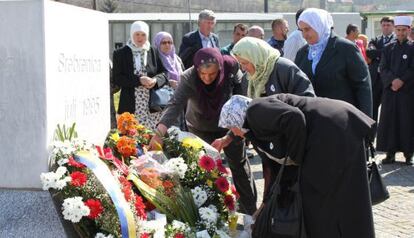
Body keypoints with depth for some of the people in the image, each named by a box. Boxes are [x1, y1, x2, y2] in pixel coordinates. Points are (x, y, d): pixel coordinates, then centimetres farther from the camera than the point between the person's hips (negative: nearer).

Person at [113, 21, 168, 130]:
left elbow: (164, 73, 12)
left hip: (152, 105, 2)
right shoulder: (120, 53, 5)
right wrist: (139, 80, -15)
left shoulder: (154, 52, 11)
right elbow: (117, 78, -3)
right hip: (130, 106, -2)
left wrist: (155, 80, -11)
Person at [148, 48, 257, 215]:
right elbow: (175, 105, -45)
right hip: (201, 129, -2)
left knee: (239, 164, 14)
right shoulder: (189, 79, -34)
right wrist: (159, 132, -59)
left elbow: (240, 87, -9)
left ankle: (250, 210, 30)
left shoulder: (230, 68, -29)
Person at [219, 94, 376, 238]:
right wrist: (266, 202, 33)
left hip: (333, 131, -10)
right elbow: (276, 160, 29)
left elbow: (294, 118, -24)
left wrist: (296, 157, -9)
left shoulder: (255, 110, -6)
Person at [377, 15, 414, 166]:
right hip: (390, 90, 2)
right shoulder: (388, 49, 10)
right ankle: (390, 153, 6)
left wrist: (402, 81, -16)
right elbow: (383, 68, 2)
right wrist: (392, 80, -13)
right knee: (389, 121, 1)